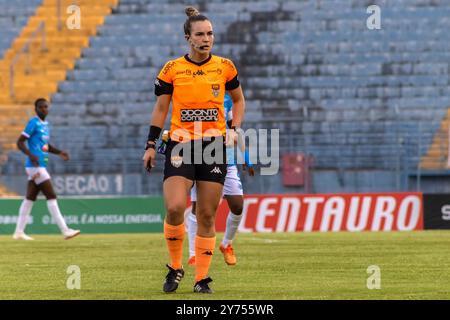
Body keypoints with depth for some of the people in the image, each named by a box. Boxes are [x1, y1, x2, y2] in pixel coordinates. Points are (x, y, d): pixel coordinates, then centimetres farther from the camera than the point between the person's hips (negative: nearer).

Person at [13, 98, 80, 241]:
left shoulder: (45, 125, 17)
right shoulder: (33, 123, -10)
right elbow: (20, 142, -13)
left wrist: (59, 152, 13)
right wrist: (31, 155, -28)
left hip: (41, 166, 9)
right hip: (35, 165, -9)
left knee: (30, 198, 9)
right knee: (51, 196, -10)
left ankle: (19, 232, 12)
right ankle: (65, 230, -12)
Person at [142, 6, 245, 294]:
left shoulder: (225, 67, 4)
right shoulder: (172, 69, 0)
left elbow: (239, 100, 18)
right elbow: (160, 109, 8)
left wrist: (235, 129, 3)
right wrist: (151, 145, 4)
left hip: (214, 146, 1)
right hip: (180, 145, -1)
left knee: (207, 216, 1)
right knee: (175, 208, -18)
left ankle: (202, 278, 11)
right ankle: (175, 267, 2)